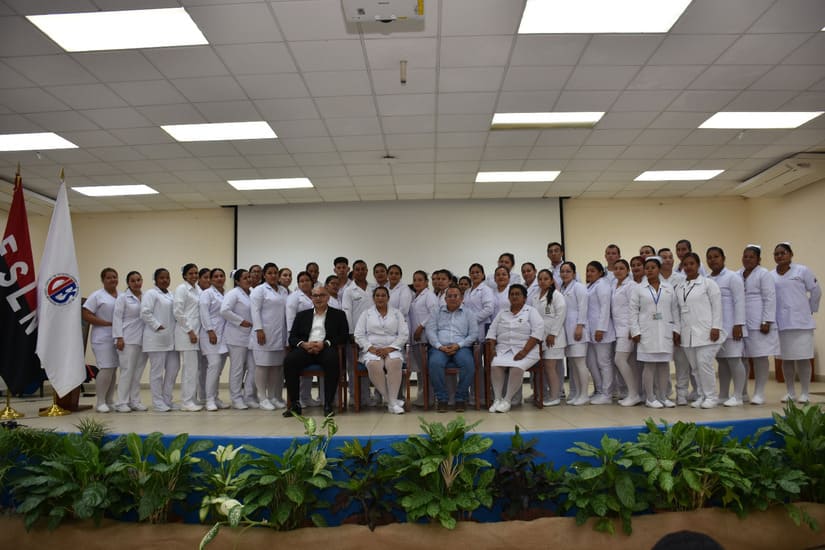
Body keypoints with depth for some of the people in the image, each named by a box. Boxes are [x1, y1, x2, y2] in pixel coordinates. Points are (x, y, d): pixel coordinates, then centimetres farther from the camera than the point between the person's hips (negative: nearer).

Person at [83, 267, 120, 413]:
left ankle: (110, 401, 15)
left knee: (113, 369, 7)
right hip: (103, 339, -5)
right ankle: (100, 402, 0)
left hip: (118, 338, 5)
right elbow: (85, 315, -8)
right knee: (106, 369, -11)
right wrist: (108, 323, -14)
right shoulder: (97, 295, -1)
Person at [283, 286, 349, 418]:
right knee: (289, 360, -29)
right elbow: (292, 337, 14)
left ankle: (329, 403, -26)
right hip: (305, 349, 2)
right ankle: (295, 403, -19)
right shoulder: (302, 315, 23)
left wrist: (325, 343, -11)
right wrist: (303, 344, -9)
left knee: (332, 360, -37)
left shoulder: (338, 314, 17)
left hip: (326, 349, -2)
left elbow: (344, 336, 5)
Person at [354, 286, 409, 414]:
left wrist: (389, 348, -10)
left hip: (392, 349, 0)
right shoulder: (366, 314, 13)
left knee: (394, 363, -35)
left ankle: (392, 401, -30)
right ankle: (390, 401, -22)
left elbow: (404, 334, 4)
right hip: (372, 350, 0)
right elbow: (359, 335, 5)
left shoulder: (396, 313, 14)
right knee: (374, 365, -35)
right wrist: (371, 348, -11)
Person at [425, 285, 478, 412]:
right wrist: (440, 346, -10)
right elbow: (430, 331, 8)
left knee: (468, 364, -33)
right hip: (440, 348, 0)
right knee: (435, 363, -34)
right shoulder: (437, 313, 20)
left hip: (460, 347, 0)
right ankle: (442, 398, -17)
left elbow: (473, 334, 7)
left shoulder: (468, 313, 18)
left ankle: (460, 398, -15)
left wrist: (458, 345, -9)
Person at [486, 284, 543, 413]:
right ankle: (497, 399, -19)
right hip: (503, 350, 4)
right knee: (495, 365, -27)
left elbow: (537, 332, -8)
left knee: (517, 367, -32)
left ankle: (507, 400, -21)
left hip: (525, 351, -3)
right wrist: (492, 348, -2)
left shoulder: (531, 311, 4)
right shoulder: (502, 313, 18)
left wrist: (524, 351, -17)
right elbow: (492, 331, 15)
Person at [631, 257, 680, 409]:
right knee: (649, 365, -2)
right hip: (647, 332, -3)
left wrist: (676, 330, 4)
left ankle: (663, 396, 15)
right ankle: (650, 398, 5)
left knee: (664, 364, 5)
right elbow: (633, 312, 0)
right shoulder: (638, 289, 3)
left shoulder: (669, 289, 11)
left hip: (665, 332, 3)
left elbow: (675, 310, 10)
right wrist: (635, 332, -7)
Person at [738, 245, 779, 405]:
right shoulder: (737, 275, 14)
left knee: (760, 356, -1)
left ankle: (759, 393, 6)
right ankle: (742, 392, 15)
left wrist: (766, 322, -15)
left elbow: (770, 299, -8)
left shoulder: (764, 274, -1)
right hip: (740, 323, 5)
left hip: (758, 323, -5)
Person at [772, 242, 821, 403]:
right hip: (781, 323, 3)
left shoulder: (802, 271, -1)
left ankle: (805, 393, 9)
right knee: (786, 359, 9)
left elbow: (816, 291, 4)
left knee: (802, 358, -1)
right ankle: (790, 392, 18)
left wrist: (811, 310, 8)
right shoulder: (770, 276, 6)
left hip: (801, 322, -3)